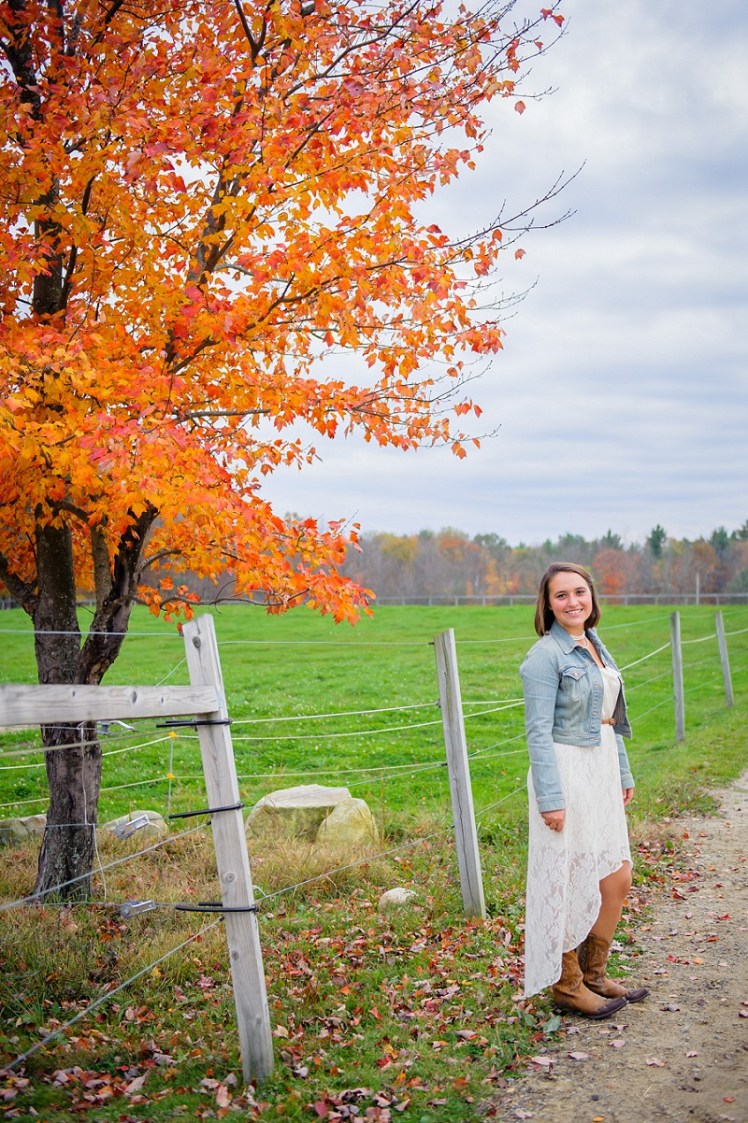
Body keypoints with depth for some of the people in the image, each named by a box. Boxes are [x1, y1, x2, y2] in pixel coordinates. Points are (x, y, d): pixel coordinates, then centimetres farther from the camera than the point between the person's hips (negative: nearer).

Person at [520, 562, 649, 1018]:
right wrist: (550, 799, -20)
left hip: (601, 772, 8)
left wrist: (624, 774, 18)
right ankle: (567, 985, 18)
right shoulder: (546, 656, -14)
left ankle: (594, 974, 29)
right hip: (567, 774, -8)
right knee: (571, 884, 1)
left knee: (618, 878, 13)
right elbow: (538, 732, -17)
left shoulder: (596, 645, 12)